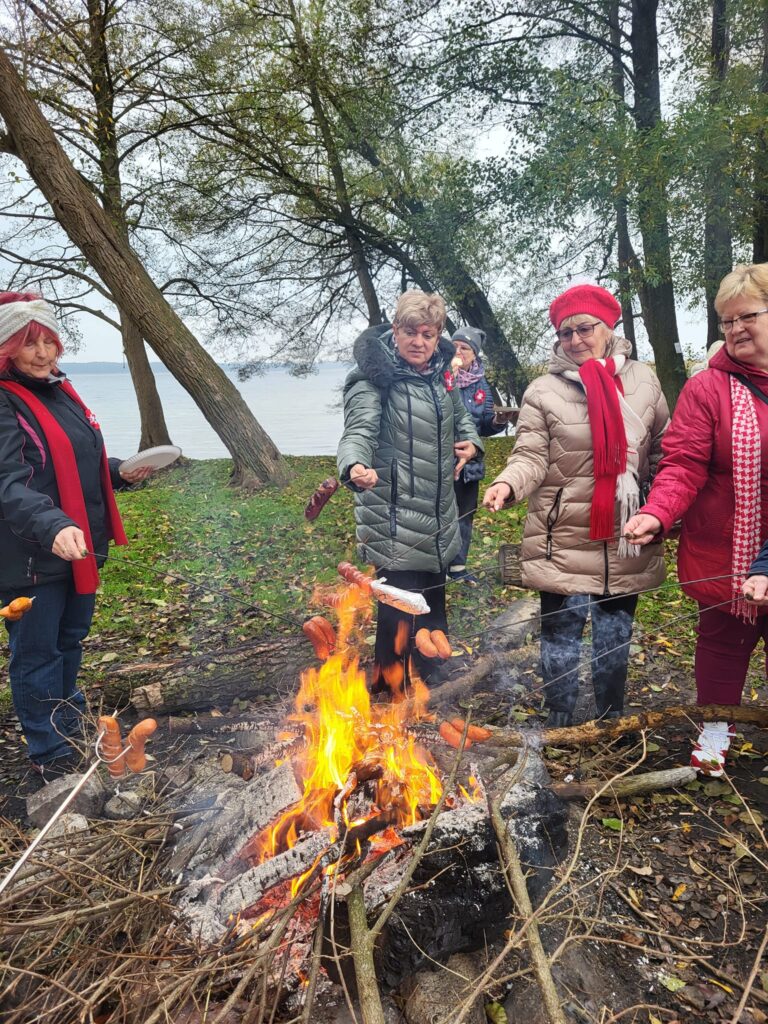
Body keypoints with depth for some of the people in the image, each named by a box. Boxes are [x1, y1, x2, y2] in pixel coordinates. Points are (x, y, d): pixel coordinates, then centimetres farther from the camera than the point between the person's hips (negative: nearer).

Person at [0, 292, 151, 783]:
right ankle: (51, 752, 18)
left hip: (80, 546, 8)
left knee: (71, 638, 22)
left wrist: (120, 471, 3)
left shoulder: (60, 391, 11)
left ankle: (67, 720, 43)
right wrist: (54, 526, -43)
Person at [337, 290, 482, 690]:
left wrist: (470, 441, 6)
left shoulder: (441, 375, 9)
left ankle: (426, 688, 39)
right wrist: (355, 466, -49)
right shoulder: (375, 378, -13)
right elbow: (359, 431, -28)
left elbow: (460, 416, 27)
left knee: (433, 604, 20)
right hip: (395, 518, -8)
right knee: (401, 606, -7)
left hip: (438, 516, 8)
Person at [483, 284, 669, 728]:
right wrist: (507, 484, -32)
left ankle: (612, 721, 36)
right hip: (565, 539, -3)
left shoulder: (644, 381, 6)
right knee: (562, 631, 4)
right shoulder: (544, 391, -5)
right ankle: (561, 725, 23)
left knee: (616, 633, 16)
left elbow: (662, 451, 12)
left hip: (626, 540, 3)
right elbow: (532, 457, -12)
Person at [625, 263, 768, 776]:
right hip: (726, 551, -2)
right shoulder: (708, 388, -9)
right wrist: (658, 513, -34)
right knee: (723, 639, 13)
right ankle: (716, 729, 34)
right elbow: (684, 465, -17)